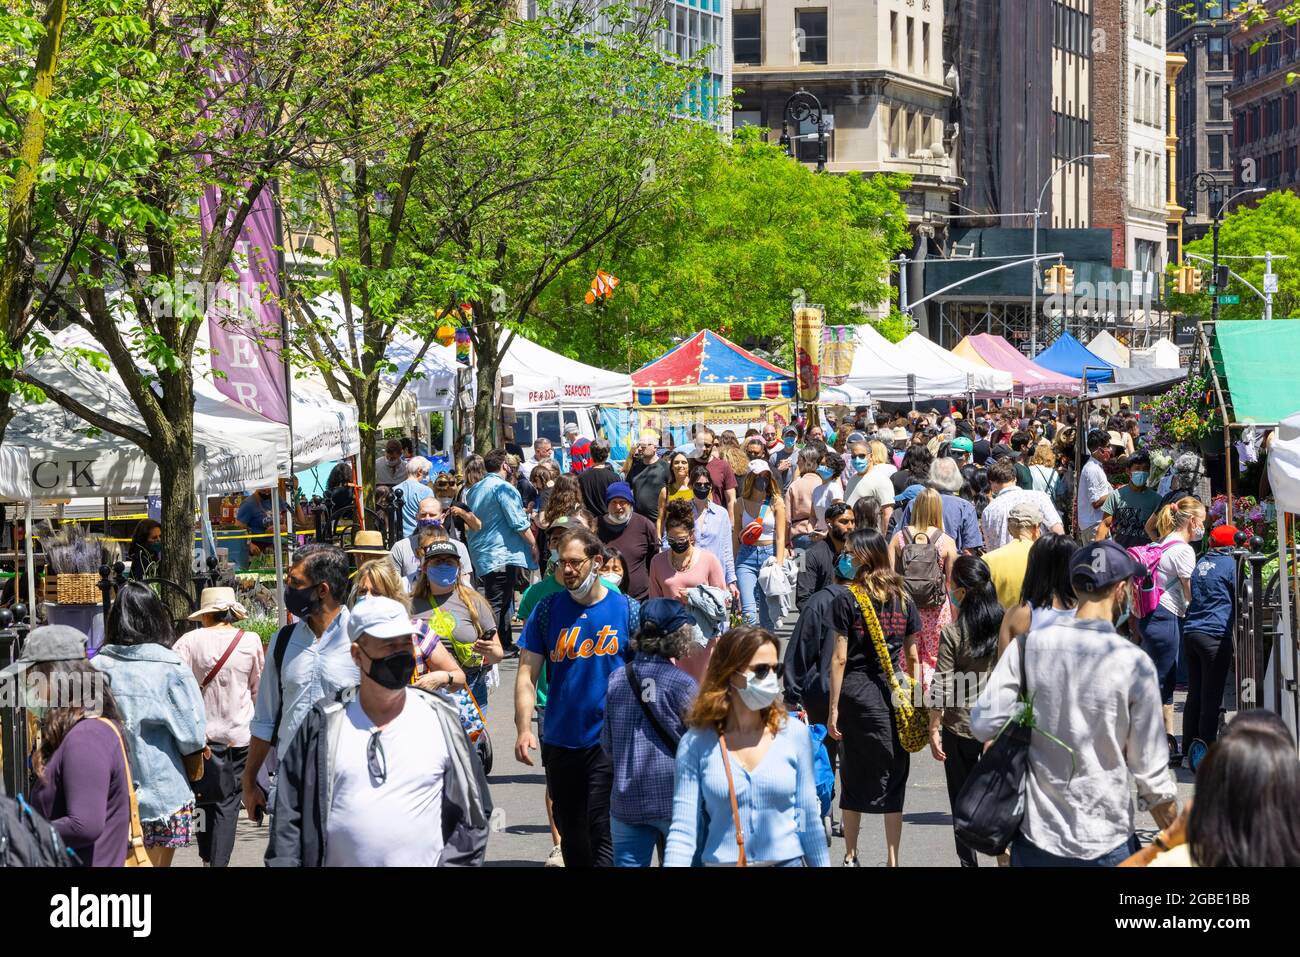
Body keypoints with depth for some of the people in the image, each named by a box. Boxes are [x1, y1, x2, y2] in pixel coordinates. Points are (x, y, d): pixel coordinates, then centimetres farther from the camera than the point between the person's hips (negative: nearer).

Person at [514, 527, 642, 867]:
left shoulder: (628, 610, -1)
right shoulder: (548, 610, 3)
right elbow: (527, 675, 1)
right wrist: (523, 729, -12)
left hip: (610, 741, -3)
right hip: (559, 742, 3)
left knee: (603, 831, -11)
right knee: (571, 836, 13)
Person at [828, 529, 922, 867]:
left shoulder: (848, 599, -5)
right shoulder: (903, 598, 5)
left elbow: (840, 658, -7)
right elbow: (913, 657, 7)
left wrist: (834, 708, -4)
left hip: (856, 693, -2)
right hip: (893, 695, 2)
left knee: (854, 777, 9)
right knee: (893, 780, 5)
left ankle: (851, 857, 17)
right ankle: (893, 860, 5)